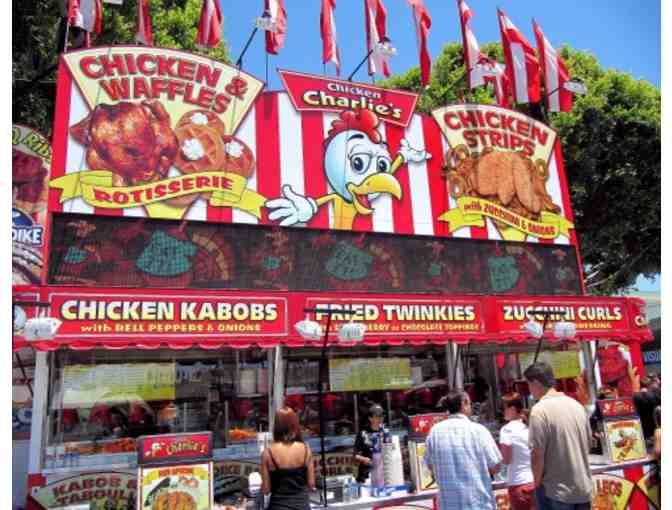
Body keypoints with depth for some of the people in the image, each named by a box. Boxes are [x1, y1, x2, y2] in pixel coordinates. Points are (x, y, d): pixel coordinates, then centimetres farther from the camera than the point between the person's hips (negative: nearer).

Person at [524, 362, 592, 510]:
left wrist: (537, 483, -3)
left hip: (557, 492, -6)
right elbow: (588, 444, 14)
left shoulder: (539, 410, -17)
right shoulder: (577, 405, 6)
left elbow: (537, 454, -17)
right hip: (584, 488, 7)